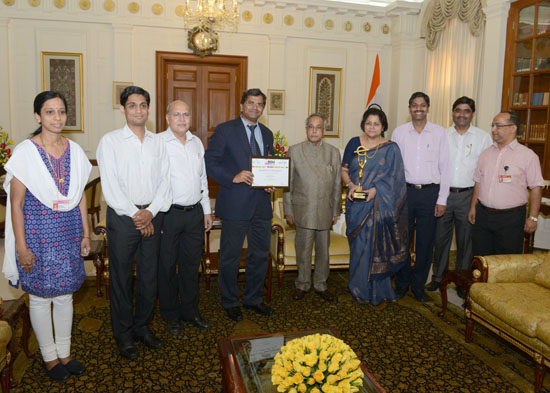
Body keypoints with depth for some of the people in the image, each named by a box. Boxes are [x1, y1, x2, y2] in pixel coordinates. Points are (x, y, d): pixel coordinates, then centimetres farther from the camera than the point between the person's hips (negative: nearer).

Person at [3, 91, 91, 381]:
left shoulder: (75, 151, 4)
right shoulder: (25, 151, -9)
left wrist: (86, 233, 8)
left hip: (68, 232, 4)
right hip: (37, 232, -4)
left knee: (65, 294, 13)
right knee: (40, 297, 9)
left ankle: (64, 354, 30)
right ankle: (49, 357, 27)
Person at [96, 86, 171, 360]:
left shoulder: (158, 142, 9)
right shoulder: (110, 141, -2)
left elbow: (165, 180, 3)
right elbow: (110, 185, -9)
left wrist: (151, 212, -10)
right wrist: (135, 215, -13)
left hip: (152, 216, 4)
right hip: (122, 216, -3)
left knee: (149, 275, 11)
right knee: (121, 277, 6)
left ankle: (143, 327, 29)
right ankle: (123, 335, 22)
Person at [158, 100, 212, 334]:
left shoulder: (197, 142, 11)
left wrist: (207, 210, 15)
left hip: (195, 212, 5)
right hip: (168, 213, -5)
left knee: (191, 264, 15)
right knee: (167, 266, 8)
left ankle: (190, 311, 31)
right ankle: (171, 315, 25)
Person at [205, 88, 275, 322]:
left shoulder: (267, 133, 14)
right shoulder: (225, 130, -4)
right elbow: (209, 162, -8)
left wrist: (272, 184, 1)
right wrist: (233, 177, -20)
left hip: (261, 204, 6)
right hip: (235, 204, -5)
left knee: (260, 255, 13)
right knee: (230, 257, 5)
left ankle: (253, 299, 32)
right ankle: (230, 303, 24)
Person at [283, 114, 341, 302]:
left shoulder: (334, 152, 5)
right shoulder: (294, 151, 0)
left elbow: (337, 184, 8)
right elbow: (288, 183, 1)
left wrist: (336, 210, 7)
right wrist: (288, 210, -2)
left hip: (325, 210, 2)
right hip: (303, 210, -2)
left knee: (323, 250, 12)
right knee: (303, 250, 6)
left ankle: (321, 285, 29)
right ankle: (302, 284, 25)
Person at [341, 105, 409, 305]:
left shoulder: (390, 148, 1)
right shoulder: (353, 143, 7)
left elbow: (393, 178, -3)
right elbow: (344, 170, 8)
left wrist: (375, 190, -18)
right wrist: (351, 185, -11)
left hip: (379, 204, -2)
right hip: (356, 204, 2)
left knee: (376, 244, 1)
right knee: (359, 245, 6)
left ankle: (377, 289, 17)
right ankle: (361, 288, 20)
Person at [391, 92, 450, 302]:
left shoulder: (439, 133, 3)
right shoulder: (399, 132, 5)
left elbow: (445, 167, 3)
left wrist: (442, 199, -2)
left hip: (430, 192, 0)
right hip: (404, 191, 0)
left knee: (425, 242, 6)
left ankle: (418, 285, 22)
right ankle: (402, 283, 23)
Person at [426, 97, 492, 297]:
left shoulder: (483, 137, 4)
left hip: (468, 196, -1)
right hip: (443, 194, 1)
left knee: (465, 240, 7)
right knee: (441, 237, 7)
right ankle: (438, 277, 22)